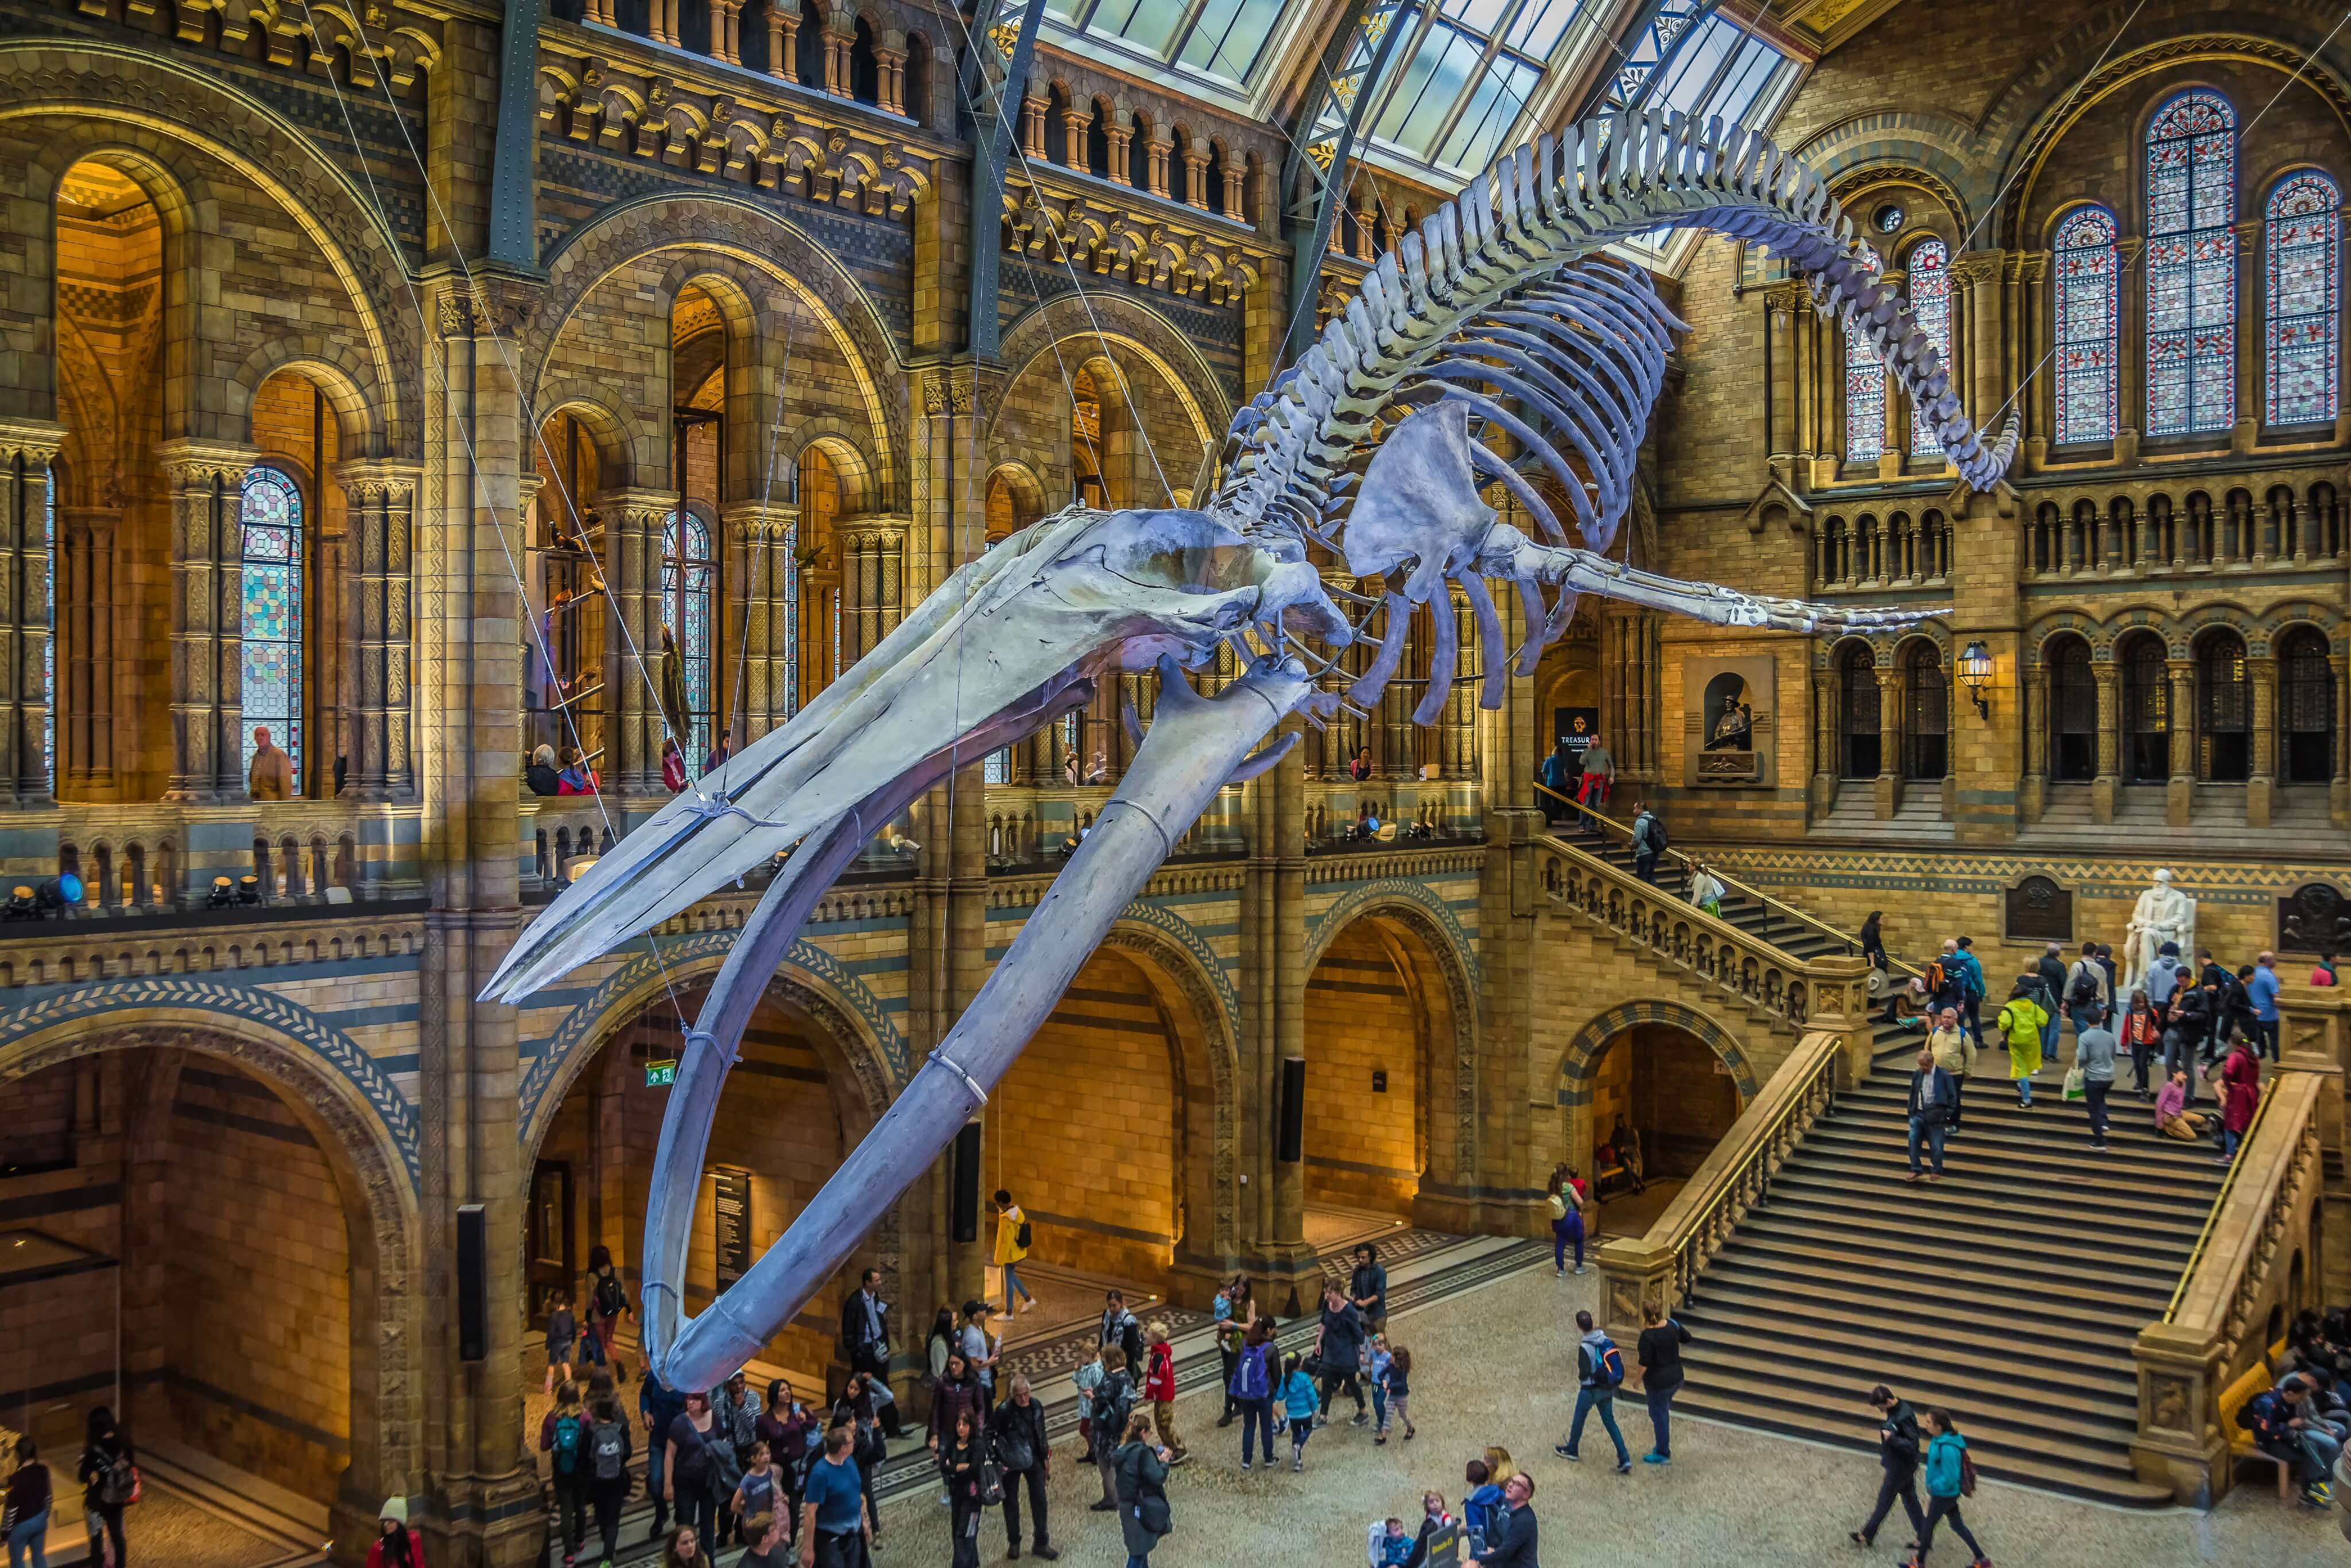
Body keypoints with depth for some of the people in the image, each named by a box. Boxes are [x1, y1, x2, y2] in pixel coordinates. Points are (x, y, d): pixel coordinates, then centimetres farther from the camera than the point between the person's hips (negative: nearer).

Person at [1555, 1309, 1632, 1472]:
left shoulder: (1585, 1347, -26)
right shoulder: (1606, 1339, -6)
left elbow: (1584, 1373, -27)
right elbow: (1617, 1361, 2)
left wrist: (1580, 1378, -4)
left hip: (1591, 1389, -6)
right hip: (1609, 1388, 6)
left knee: (1579, 1418, 18)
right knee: (1609, 1421, 14)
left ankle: (1571, 1450, 40)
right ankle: (1625, 1459, 6)